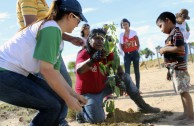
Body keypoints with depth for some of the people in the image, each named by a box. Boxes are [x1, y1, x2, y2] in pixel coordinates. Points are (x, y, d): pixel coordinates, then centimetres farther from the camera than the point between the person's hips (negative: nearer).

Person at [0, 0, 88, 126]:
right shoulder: (51, 27, -16)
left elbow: (54, 72, 13)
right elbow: (46, 69, -21)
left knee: (59, 99, 5)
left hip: (17, 74, 10)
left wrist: (73, 94, 11)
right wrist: (68, 98, -13)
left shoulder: (59, 40, 13)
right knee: (52, 106, -14)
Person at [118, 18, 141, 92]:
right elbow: (120, 45, 5)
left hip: (134, 53, 0)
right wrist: (122, 52, -9)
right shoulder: (121, 35, 5)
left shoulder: (133, 32, 3)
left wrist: (137, 50, -4)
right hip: (126, 54, 0)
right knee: (127, 72, -6)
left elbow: (138, 43, 5)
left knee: (136, 70, 4)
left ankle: (137, 88, 10)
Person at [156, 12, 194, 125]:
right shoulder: (171, 35, 18)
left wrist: (165, 49, -13)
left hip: (178, 68, -10)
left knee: (184, 91, -7)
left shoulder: (176, 32, -9)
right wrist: (170, 70, 21)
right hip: (174, 68, 10)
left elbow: (180, 48, -23)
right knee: (182, 92, 12)